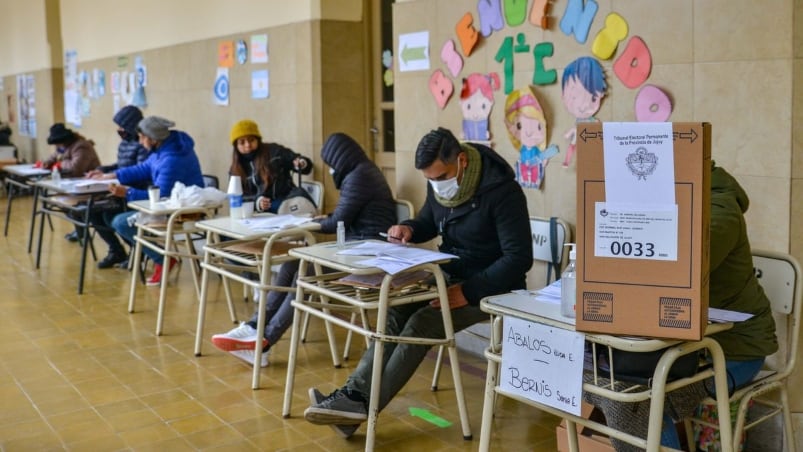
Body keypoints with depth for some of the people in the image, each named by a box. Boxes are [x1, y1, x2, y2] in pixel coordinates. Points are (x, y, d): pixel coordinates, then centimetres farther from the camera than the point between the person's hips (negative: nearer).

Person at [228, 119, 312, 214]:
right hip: (258, 213, 1)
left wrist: (300, 164, -15)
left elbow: (306, 164, 9)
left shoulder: (274, 151, 5)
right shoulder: (235, 170, 12)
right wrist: (256, 202, -18)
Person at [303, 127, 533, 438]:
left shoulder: (502, 191, -22)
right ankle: (354, 393, -24)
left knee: (420, 324, -26)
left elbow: (519, 258, -24)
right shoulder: (439, 183, 0)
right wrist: (409, 228, -6)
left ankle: (363, 404, -23)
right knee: (396, 314, -19)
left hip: (490, 287, -7)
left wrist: (468, 291, -31)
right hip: (448, 275, 7)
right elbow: (429, 223, 19)